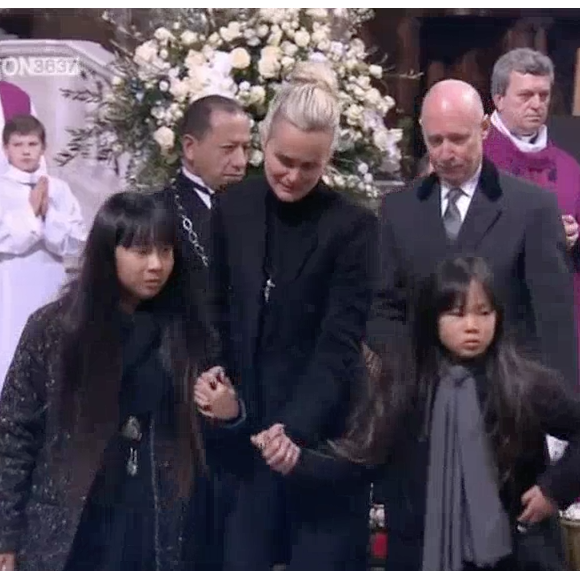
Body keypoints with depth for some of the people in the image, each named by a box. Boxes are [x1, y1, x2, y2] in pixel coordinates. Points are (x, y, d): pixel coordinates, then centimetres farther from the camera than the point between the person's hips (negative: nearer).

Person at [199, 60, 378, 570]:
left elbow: (340, 342, -16)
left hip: (323, 430, -3)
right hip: (246, 422, 3)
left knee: (322, 556, 7)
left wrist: (296, 426, -26)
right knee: (242, 555, 9)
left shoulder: (353, 226, -11)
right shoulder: (233, 208, 2)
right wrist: (213, 369, -6)